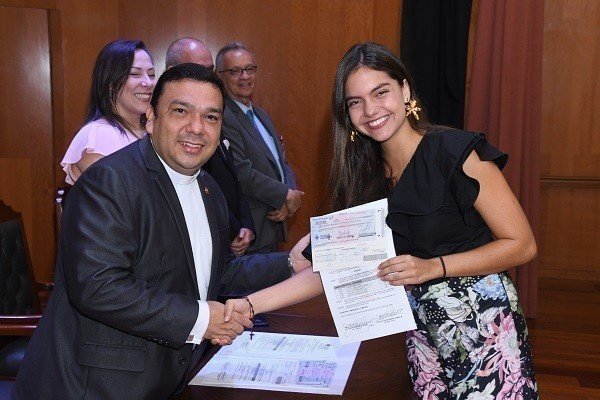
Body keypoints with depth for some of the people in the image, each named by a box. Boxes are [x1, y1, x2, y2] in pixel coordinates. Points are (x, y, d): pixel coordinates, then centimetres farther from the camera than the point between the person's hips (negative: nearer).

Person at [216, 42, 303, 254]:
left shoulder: (261, 114, 15)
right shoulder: (221, 117, -15)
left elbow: (282, 163, 14)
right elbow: (242, 174, -23)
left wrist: (288, 198, -5)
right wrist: (287, 195, -12)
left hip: (275, 227, 9)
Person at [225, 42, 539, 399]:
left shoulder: (457, 152, -14)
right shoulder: (367, 176, 1)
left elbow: (522, 245, -11)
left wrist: (432, 267, -22)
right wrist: (252, 304, -12)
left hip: (483, 325, -4)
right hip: (423, 334, 4)